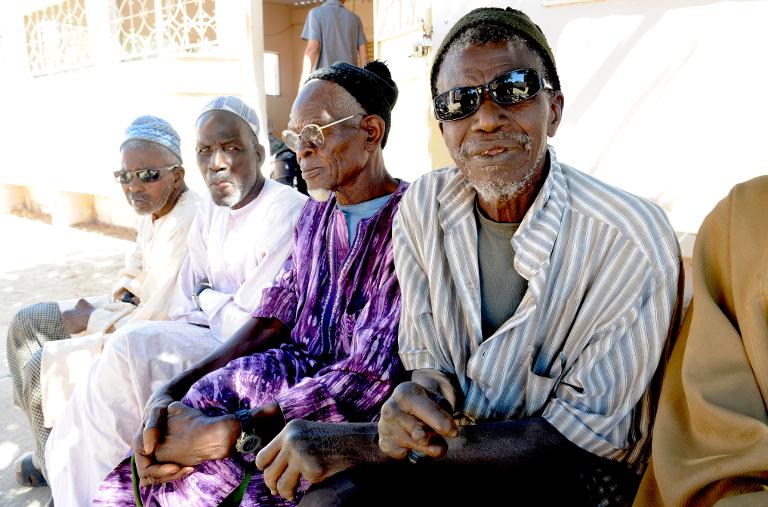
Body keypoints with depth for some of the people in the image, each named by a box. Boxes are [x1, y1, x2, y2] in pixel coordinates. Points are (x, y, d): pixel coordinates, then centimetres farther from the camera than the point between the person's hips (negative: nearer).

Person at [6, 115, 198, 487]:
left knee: (42, 368, -13)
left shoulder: (185, 227, -30)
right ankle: (51, 439, 25)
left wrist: (94, 321, -14)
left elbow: (155, 321, -30)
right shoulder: (155, 210, 0)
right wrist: (119, 297, -3)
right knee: (25, 324, 13)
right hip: (136, 311, 10)